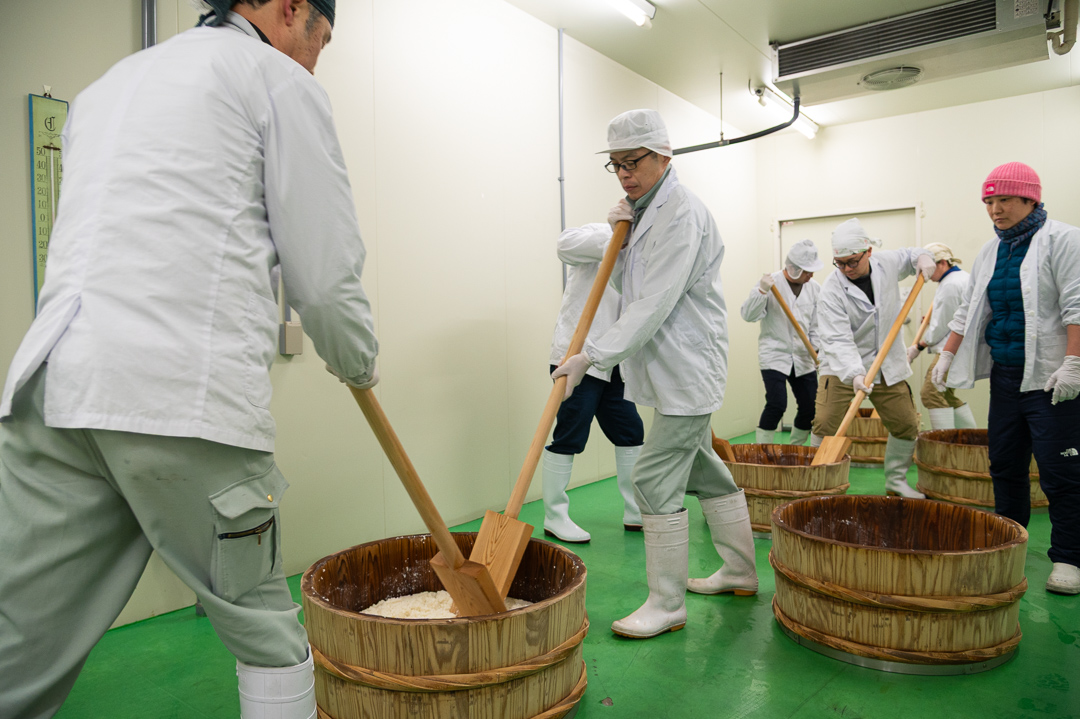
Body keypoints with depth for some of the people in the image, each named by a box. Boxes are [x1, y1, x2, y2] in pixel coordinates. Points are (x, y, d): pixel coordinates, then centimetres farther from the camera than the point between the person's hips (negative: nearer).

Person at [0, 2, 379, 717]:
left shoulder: (109, 83, 30)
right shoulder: (278, 76, 7)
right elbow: (326, 273, 1)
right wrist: (360, 365, 19)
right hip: (187, 394, -7)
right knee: (265, 629, 10)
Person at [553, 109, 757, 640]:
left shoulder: (681, 213, -16)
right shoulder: (647, 212, 15)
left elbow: (654, 304, -25)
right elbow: (627, 287, 15)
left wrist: (593, 355, -26)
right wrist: (621, 238, -1)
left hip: (687, 366, -10)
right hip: (674, 370, 10)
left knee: (655, 478, -9)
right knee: (702, 468, 17)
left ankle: (666, 604, 3)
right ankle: (740, 571, 33)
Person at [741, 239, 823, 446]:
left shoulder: (814, 288, 6)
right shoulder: (771, 283, -7)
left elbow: (817, 326, 12)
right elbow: (749, 315, -15)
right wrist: (761, 290, -27)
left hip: (803, 359, 5)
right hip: (774, 355, -5)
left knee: (810, 407, 4)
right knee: (776, 405, -18)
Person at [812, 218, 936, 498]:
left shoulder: (887, 263, -5)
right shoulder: (831, 290, -21)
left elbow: (908, 255, 21)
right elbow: (837, 339, -28)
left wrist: (922, 257, -3)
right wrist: (854, 374, -42)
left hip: (888, 364, 5)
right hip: (842, 366, -5)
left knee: (906, 426, 10)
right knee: (825, 425, -13)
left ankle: (896, 480, 30)